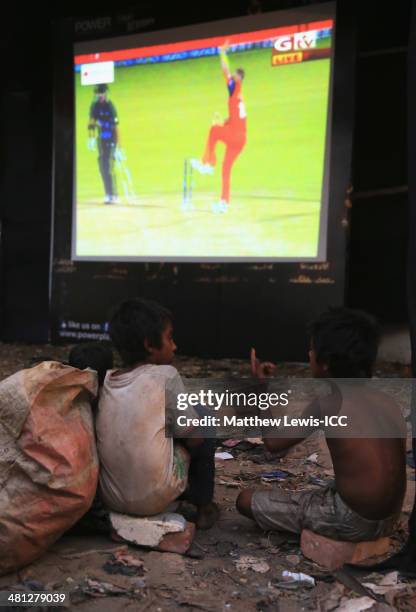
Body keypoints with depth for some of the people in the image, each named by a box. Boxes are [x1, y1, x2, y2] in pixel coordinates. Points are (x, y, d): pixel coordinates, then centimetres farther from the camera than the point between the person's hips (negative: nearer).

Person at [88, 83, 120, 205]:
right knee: (102, 167, 6)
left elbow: (116, 127, -15)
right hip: (100, 140, 6)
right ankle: (108, 194, 14)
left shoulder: (110, 106, -12)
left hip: (111, 140, -6)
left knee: (109, 167, -13)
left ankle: (113, 195, -7)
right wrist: (91, 138, -1)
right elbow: (91, 123, 11)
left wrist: (118, 146, -19)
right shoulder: (94, 106, 6)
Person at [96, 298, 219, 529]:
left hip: (110, 497, 6)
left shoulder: (107, 380, 4)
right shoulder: (166, 375, -10)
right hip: (154, 498, -5)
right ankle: (203, 506, 23)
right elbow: (193, 437, -5)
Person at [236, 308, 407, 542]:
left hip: (353, 522, -7)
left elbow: (274, 442, -8)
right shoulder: (386, 401, -1)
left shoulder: (326, 404, -19)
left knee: (246, 500, 4)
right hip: (389, 520, 7)